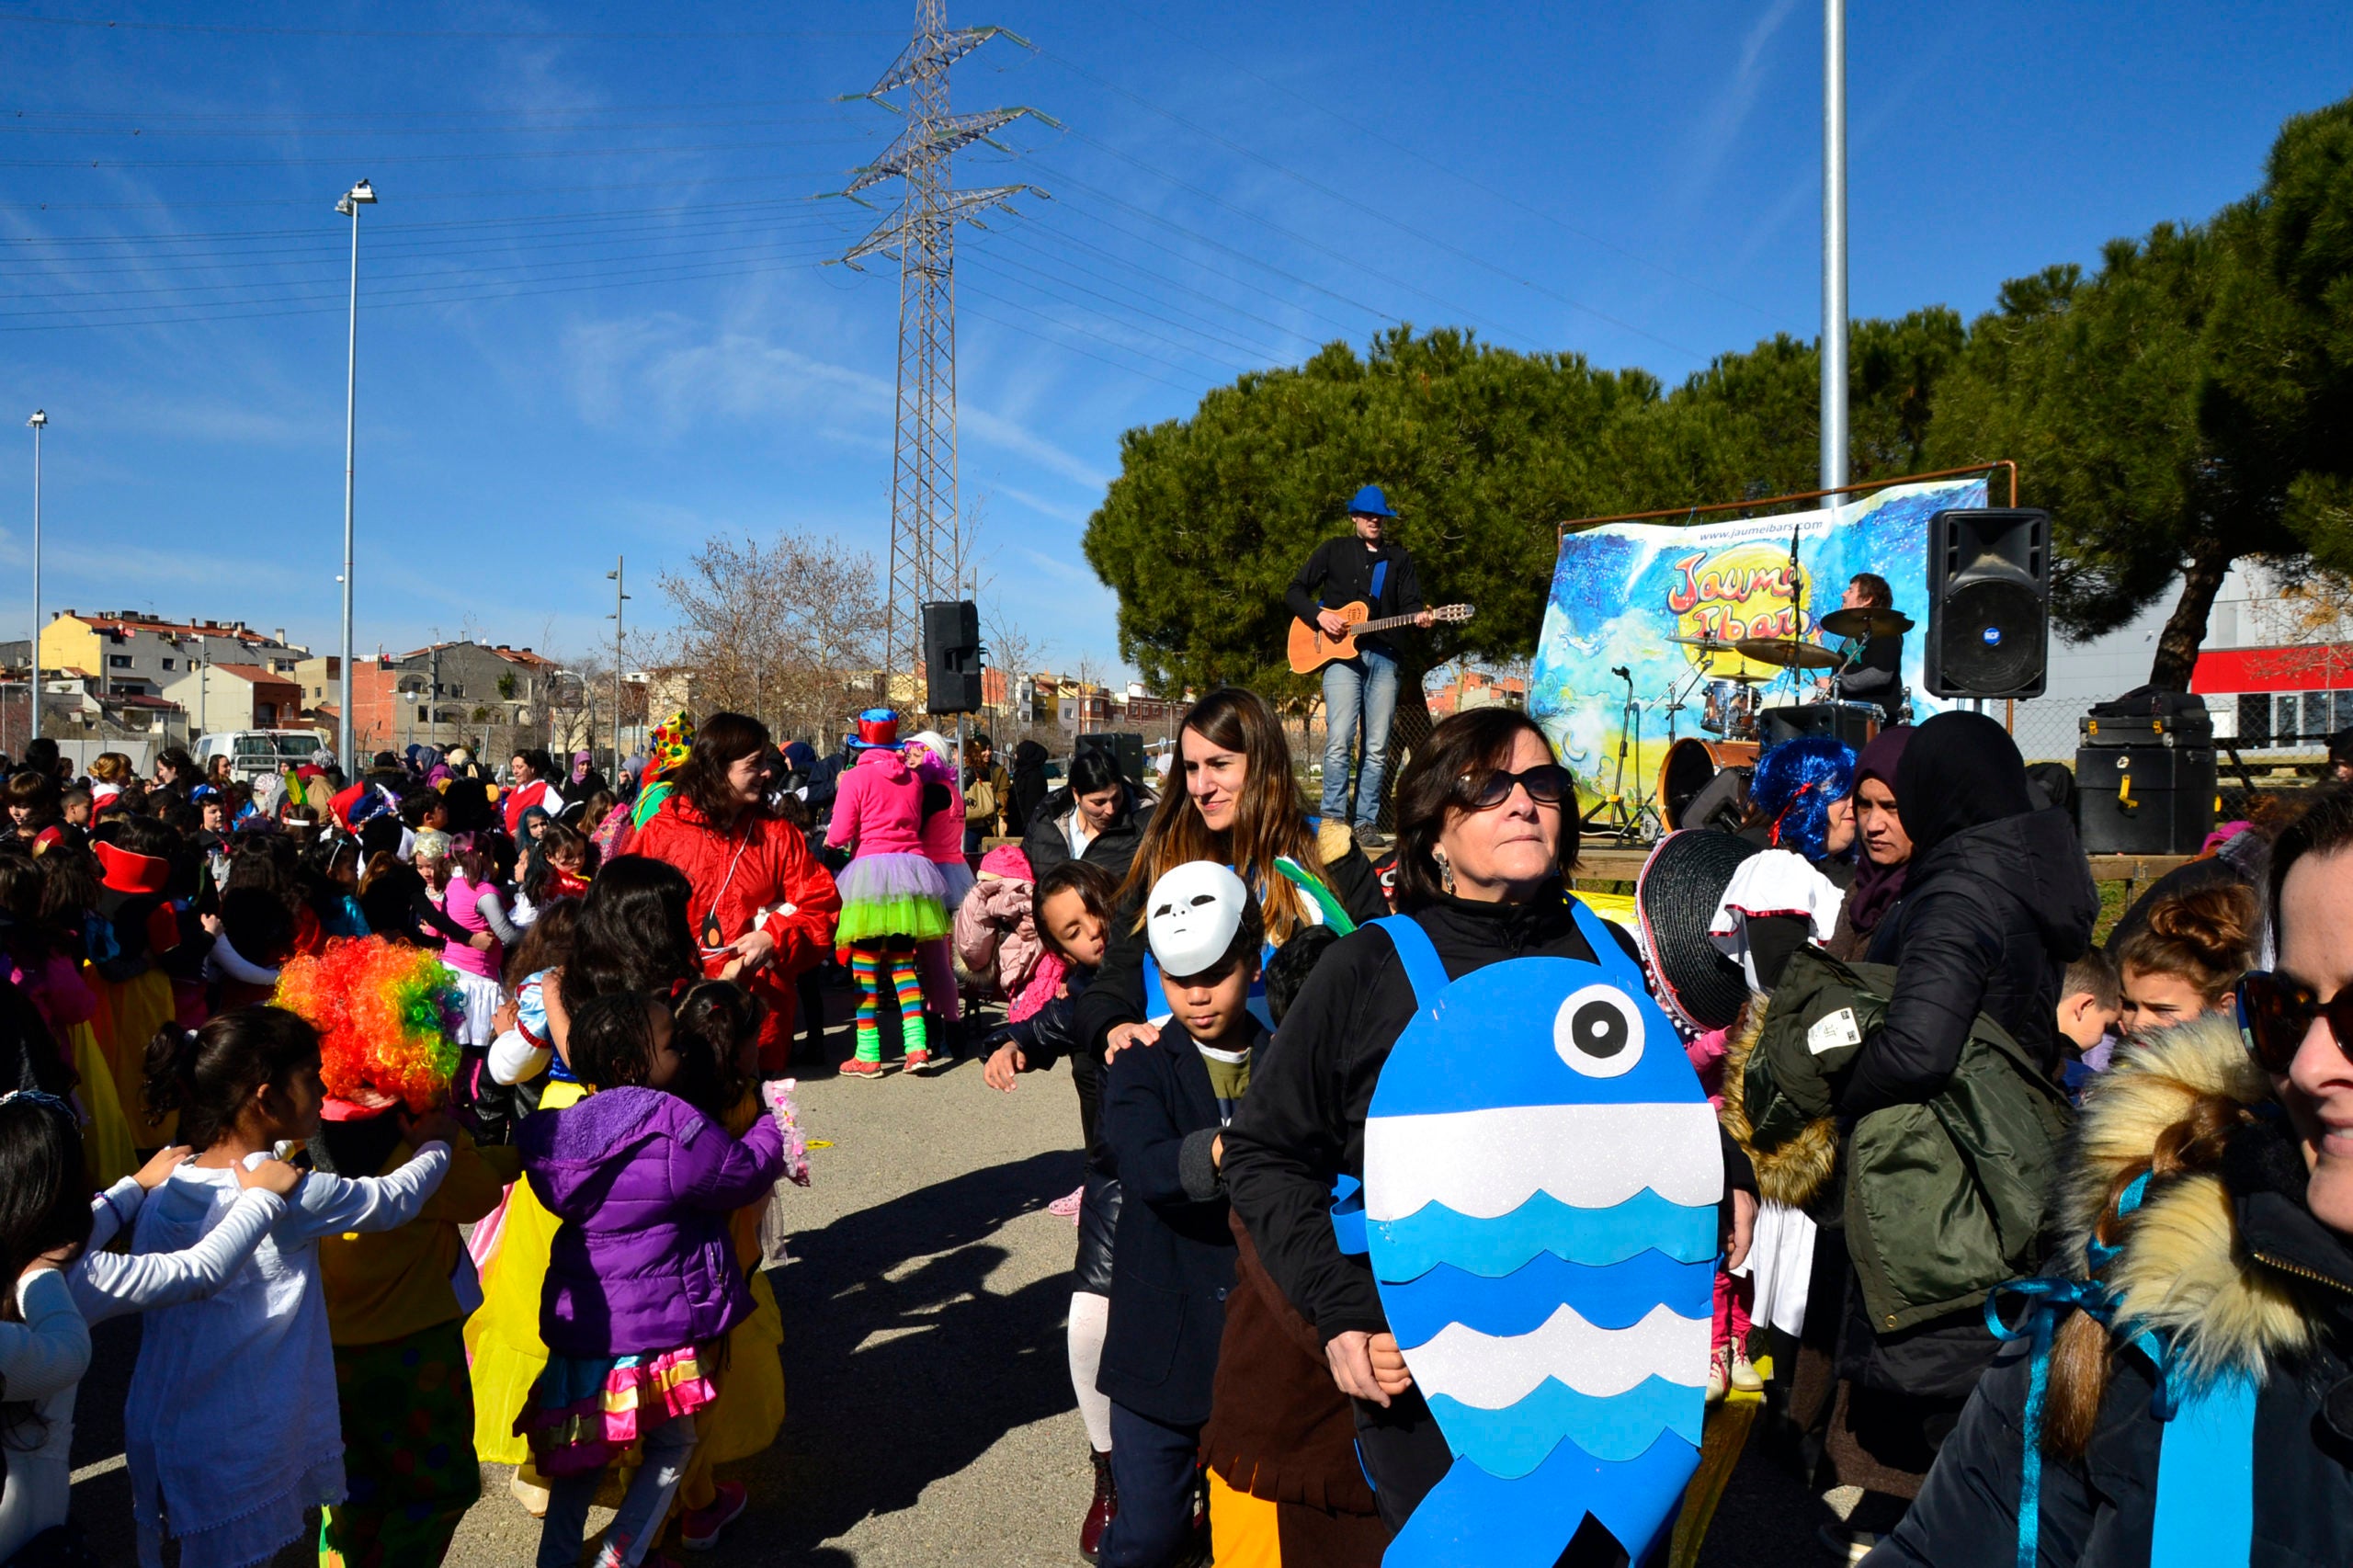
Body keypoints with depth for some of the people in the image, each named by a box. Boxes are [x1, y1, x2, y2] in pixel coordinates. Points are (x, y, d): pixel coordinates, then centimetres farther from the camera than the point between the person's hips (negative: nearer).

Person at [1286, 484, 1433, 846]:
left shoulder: (1399, 557, 19)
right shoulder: (1334, 550, 13)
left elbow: (1410, 601, 10)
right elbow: (1295, 591, 10)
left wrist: (1418, 616, -14)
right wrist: (1319, 615, -8)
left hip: (1383, 656, 3)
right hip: (1339, 653, -3)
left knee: (1378, 748, 0)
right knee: (1339, 741, -14)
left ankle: (1366, 823, 4)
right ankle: (1333, 819, -9)